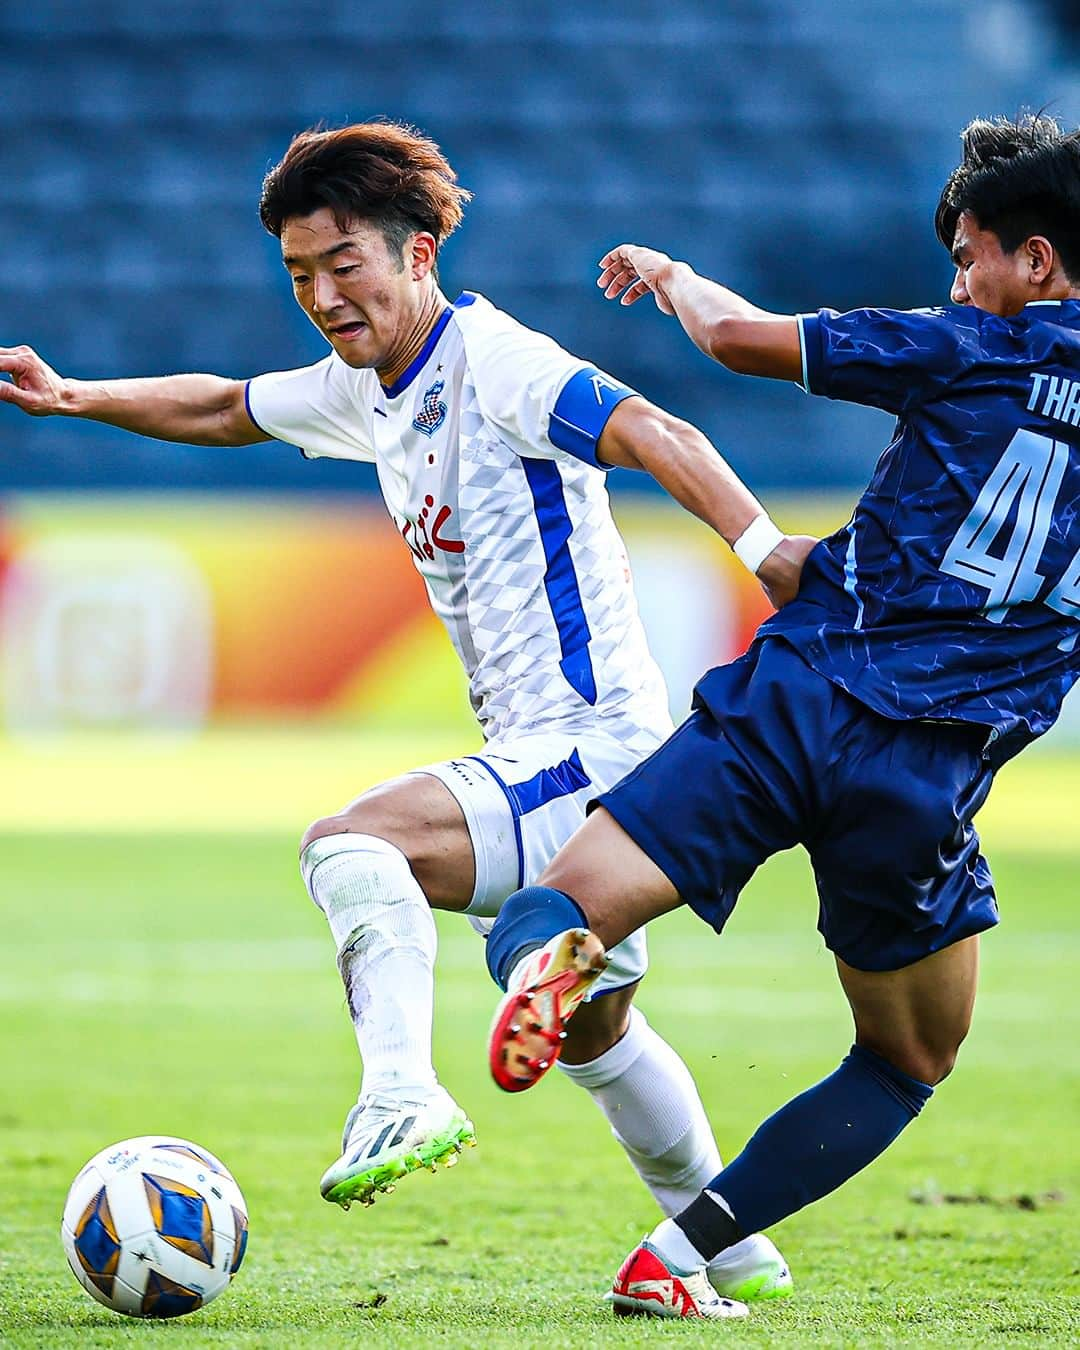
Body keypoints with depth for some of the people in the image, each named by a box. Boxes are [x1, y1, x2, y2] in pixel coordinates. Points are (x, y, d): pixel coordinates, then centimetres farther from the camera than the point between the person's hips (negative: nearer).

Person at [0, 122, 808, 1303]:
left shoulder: (494, 362, -15)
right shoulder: (364, 388, 11)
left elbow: (657, 438, -28)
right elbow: (224, 409, 29)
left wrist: (767, 551, -41)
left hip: (590, 744, -10)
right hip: (545, 761, 10)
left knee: (349, 840, -27)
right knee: (589, 1028, 24)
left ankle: (403, 1097, -37)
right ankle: (728, 1246, 37)